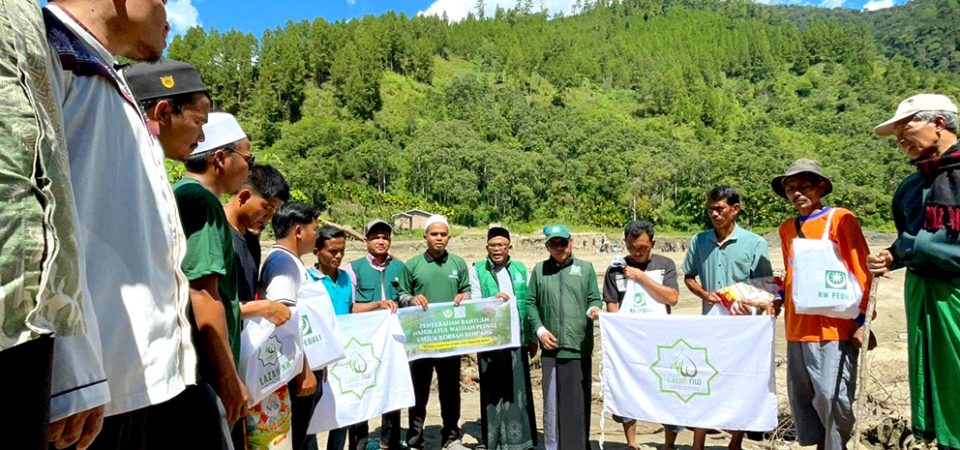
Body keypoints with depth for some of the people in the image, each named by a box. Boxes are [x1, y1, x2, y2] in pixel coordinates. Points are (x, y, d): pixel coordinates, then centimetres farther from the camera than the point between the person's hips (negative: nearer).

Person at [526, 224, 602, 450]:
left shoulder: (586, 268, 8)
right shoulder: (539, 270, 10)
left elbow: (595, 298, 8)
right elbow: (530, 303, 9)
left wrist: (594, 309, -15)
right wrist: (540, 330, -2)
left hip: (580, 347, -1)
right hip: (551, 347, 1)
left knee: (580, 400, 4)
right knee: (552, 401, 6)